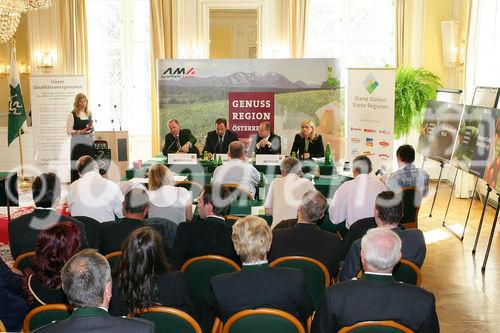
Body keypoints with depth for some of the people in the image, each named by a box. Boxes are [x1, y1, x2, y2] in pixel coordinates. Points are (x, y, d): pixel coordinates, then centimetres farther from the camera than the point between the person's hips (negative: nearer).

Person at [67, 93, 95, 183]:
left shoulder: (89, 114, 13)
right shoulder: (72, 115, -3)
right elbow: (69, 131, -8)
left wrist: (91, 128, 1)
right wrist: (81, 131, -19)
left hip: (89, 142, 5)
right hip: (77, 143, -5)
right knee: (77, 165, -5)